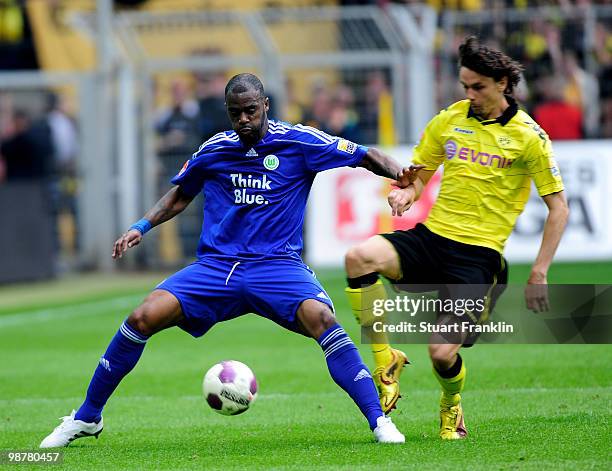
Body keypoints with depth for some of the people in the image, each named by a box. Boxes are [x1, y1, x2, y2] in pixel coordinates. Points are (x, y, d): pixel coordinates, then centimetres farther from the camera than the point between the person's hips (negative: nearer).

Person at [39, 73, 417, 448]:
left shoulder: (298, 141, -2)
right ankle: (86, 418, 0)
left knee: (320, 318, -33)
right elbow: (180, 196, 24)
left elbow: (365, 156, 0)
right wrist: (142, 227, 11)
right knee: (144, 317, -15)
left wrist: (397, 173, -20)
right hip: (216, 266, 3)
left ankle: (379, 420, -27)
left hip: (278, 266, -3)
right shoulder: (214, 150, 7)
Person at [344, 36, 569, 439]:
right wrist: (405, 193, -7)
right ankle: (386, 362, -12)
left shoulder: (529, 136, -3)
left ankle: (452, 408, 22)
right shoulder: (448, 121, 9)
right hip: (431, 237, 4)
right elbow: (418, 175, 19)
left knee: (443, 353, -16)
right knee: (360, 258, -28)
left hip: (478, 254, -4)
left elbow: (558, 209, 1)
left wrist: (538, 275, -7)